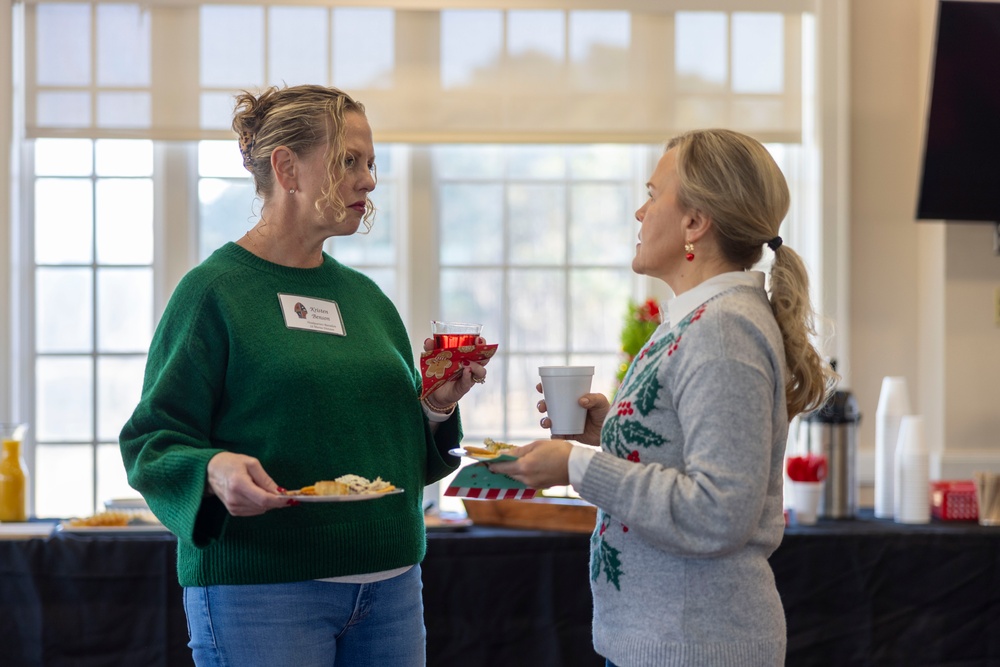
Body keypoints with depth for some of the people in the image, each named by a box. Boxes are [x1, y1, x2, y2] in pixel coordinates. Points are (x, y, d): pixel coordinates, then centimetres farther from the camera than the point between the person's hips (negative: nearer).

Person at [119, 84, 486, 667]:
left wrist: (436, 408, -1)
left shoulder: (366, 297, 13)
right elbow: (151, 444, -9)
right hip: (259, 591, -6)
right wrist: (215, 471, -27)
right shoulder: (215, 290, -6)